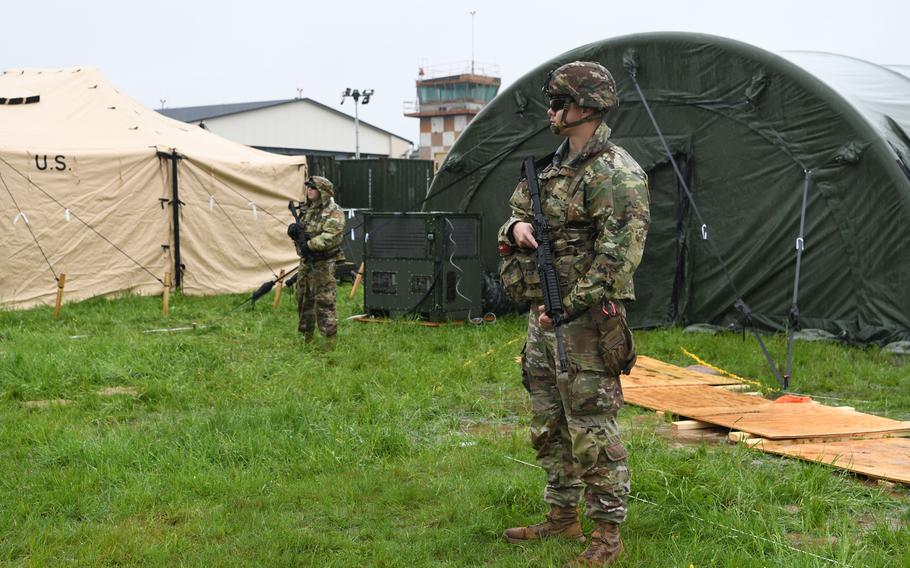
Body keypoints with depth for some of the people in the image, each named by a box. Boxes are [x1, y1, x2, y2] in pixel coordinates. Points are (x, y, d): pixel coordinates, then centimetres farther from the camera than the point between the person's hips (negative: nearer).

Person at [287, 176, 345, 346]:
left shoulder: (334, 212, -9)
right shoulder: (309, 210, 16)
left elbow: (330, 237, -20)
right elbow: (300, 235, 19)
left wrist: (309, 244, -24)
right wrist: (294, 230, -4)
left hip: (323, 264, -8)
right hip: (306, 262, 8)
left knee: (324, 301, -11)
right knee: (304, 300, 14)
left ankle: (330, 341, -8)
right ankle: (306, 337, 25)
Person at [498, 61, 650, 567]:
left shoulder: (615, 172, -15)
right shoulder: (556, 166, 14)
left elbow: (620, 254, -21)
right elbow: (519, 216, 23)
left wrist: (569, 306, -20)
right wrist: (517, 228, -2)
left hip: (585, 321, -10)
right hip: (544, 316, 10)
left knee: (592, 430, -4)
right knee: (549, 426, 16)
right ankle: (563, 517, 29)